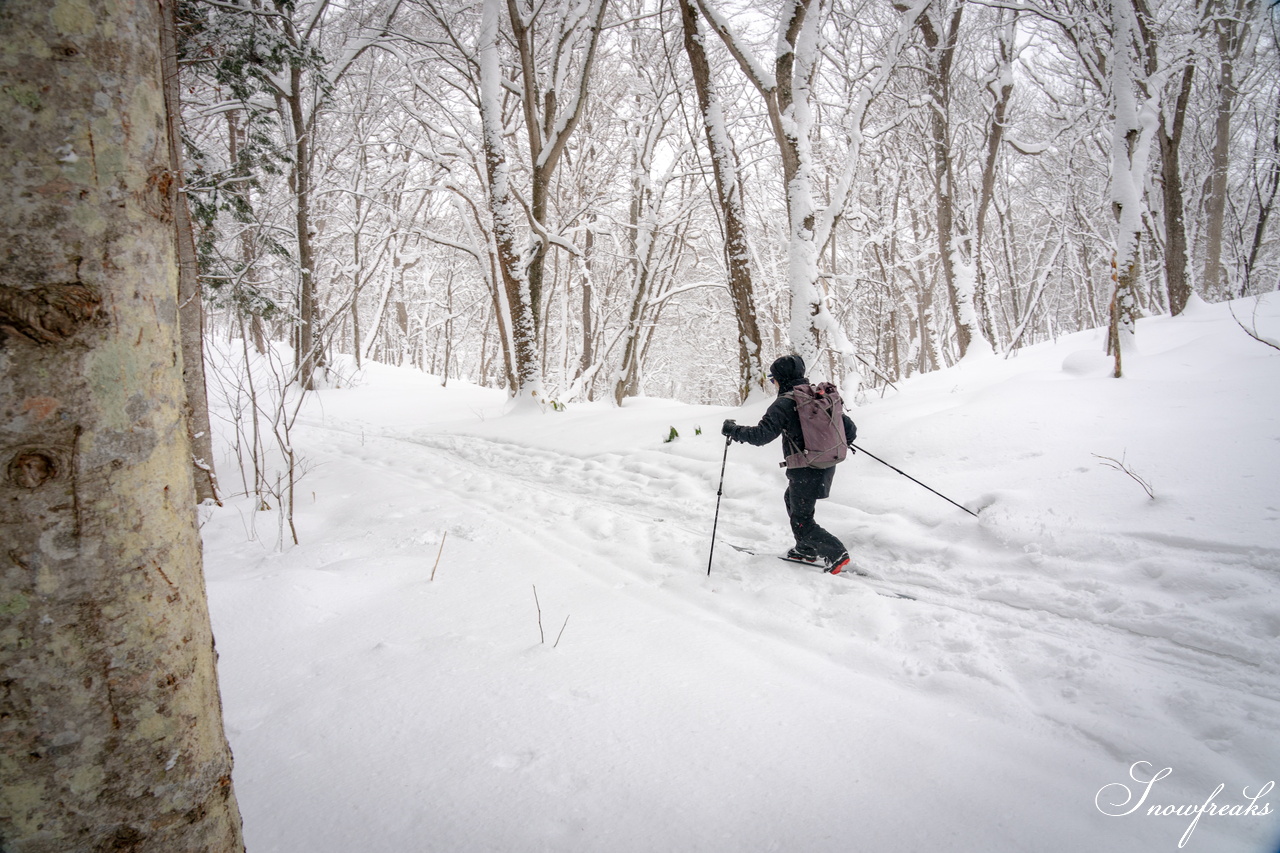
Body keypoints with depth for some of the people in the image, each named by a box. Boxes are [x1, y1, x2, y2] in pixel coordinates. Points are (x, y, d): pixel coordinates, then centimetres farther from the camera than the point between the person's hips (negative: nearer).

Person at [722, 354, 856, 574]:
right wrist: (843, 442, 31)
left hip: (806, 472, -8)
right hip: (827, 466, 8)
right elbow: (848, 428, 8)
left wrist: (733, 430, -6)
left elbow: (761, 435, -20)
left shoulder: (785, 403, -16)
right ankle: (806, 550, 35)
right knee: (792, 499, 29)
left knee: (802, 522, 7)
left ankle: (836, 553, -2)